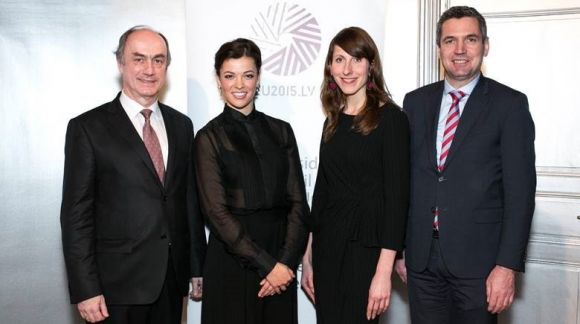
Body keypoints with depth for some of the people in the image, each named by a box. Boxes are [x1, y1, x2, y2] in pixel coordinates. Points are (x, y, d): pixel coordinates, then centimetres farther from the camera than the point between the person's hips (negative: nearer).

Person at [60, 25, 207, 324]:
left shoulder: (181, 125, 8)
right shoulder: (87, 127, -7)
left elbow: (190, 199, 11)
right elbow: (76, 214, -8)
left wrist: (198, 266, 12)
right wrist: (85, 290, -11)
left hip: (173, 278, 4)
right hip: (118, 285, -4)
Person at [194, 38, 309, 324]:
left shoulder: (280, 131, 7)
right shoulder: (209, 137, -3)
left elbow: (297, 201, 2)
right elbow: (217, 212, -10)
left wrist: (286, 262, -10)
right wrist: (267, 265, -13)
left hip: (281, 265, 3)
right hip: (231, 262, -3)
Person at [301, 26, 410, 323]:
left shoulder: (390, 118, -9)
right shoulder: (333, 121, 8)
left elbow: (397, 195, -13)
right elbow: (322, 189, 12)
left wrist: (384, 272, -17)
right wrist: (308, 258, 12)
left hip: (366, 250, -5)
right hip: (327, 248, 6)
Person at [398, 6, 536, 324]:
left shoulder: (510, 104, -3)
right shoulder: (415, 102, 7)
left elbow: (520, 190, -7)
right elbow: (403, 178, 9)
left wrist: (508, 264, -12)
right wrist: (397, 247, 7)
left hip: (478, 257, -3)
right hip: (421, 256, 3)